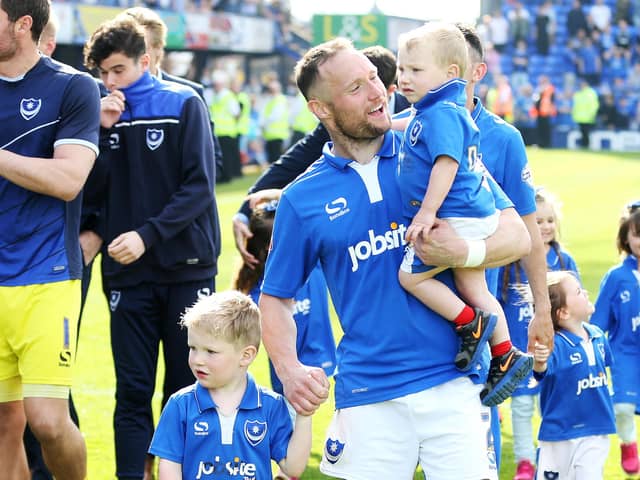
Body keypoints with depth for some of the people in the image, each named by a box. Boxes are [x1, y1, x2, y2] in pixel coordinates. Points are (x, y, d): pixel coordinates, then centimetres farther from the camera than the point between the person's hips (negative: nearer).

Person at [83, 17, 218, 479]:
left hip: (186, 269, -2)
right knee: (132, 390, 1)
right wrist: (101, 129, -9)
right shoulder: (103, 110, 7)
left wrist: (148, 235, -19)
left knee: (187, 387, 3)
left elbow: (199, 186, -9)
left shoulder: (184, 104, -3)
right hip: (127, 273, 3)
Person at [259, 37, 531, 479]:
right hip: (368, 396, 0)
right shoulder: (302, 199, 5)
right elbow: (275, 298, 12)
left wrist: (464, 252, -19)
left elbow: (517, 236, 2)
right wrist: (290, 370, -7)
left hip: (454, 384, 0)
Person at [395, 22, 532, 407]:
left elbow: (447, 162, -24)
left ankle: (471, 322, -4)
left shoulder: (442, 113, -16)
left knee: (411, 275, -6)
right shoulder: (429, 112, 17)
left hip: (456, 218, -11)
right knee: (473, 287, 13)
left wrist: (427, 211, -24)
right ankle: (506, 356, 13)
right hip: (474, 216, 11)